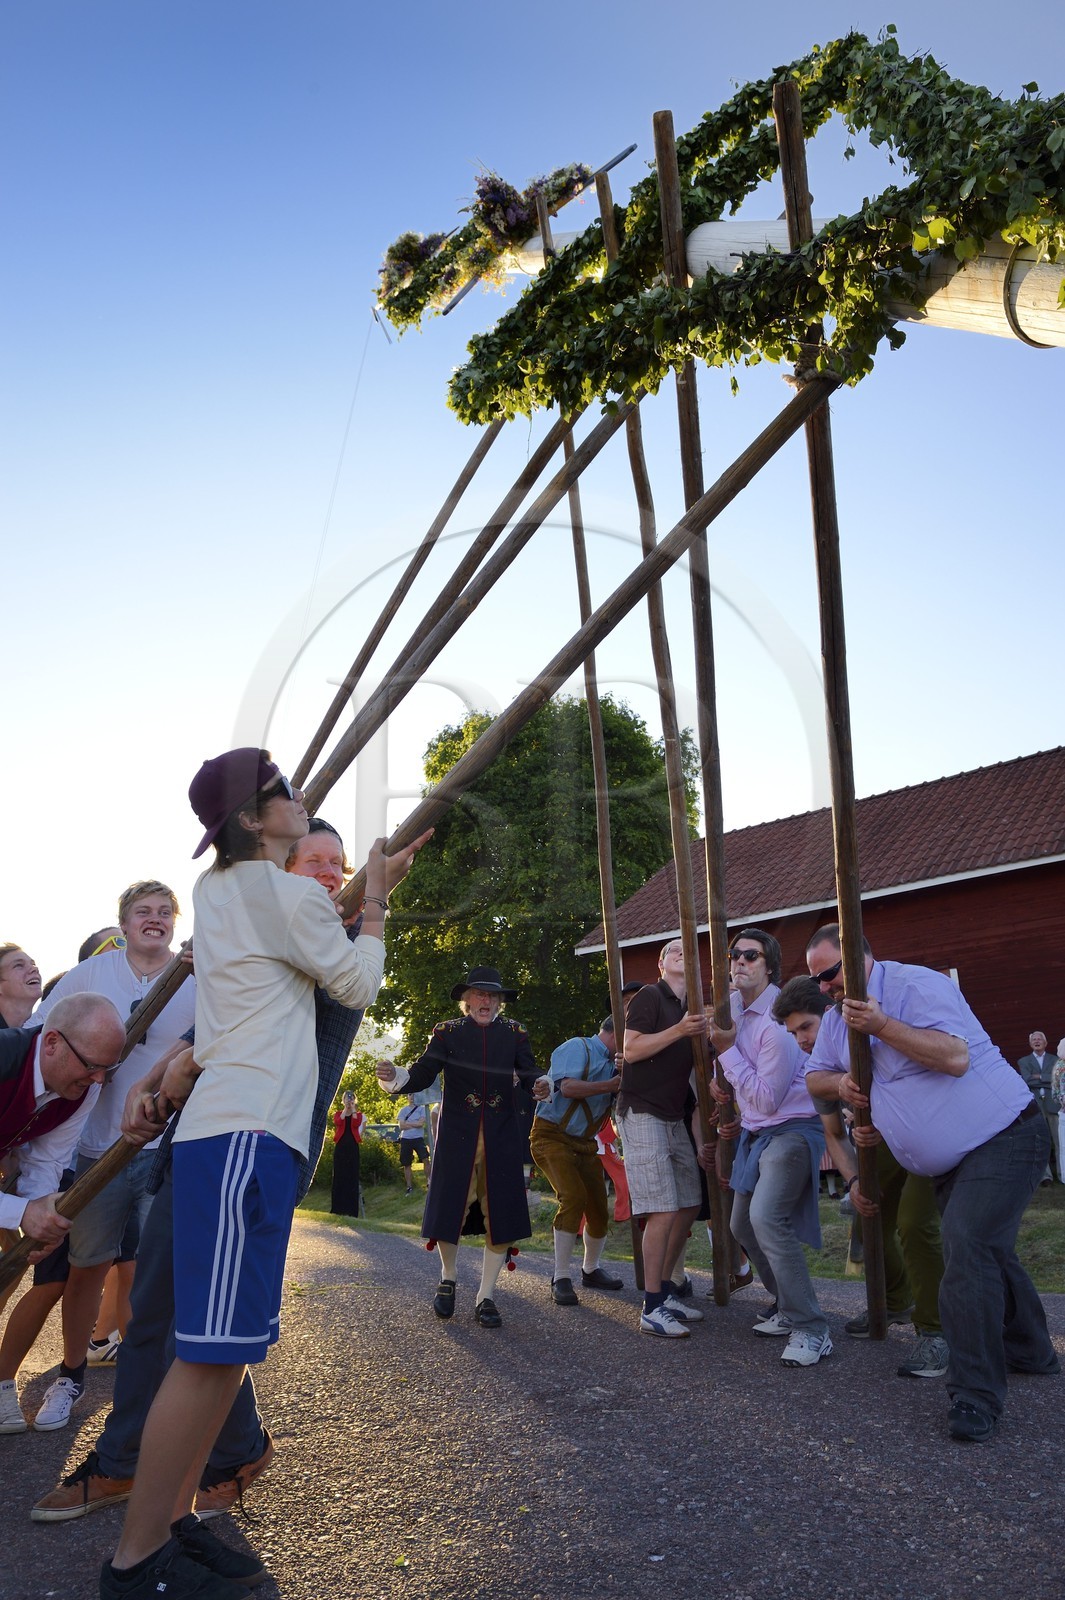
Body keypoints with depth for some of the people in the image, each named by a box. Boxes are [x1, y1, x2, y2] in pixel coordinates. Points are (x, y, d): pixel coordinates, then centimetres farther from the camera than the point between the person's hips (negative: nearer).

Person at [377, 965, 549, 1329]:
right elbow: (421, 1076, -5)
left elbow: (529, 1073, -2)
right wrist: (394, 1076, -26)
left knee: (502, 1216, 0)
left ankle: (485, 1297, 14)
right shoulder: (447, 1032, 3)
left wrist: (541, 1084, -26)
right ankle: (448, 1278, 29)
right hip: (457, 1135, -1)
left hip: (502, 1137, 2)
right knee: (448, 1210, 0)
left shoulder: (514, 1033, 8)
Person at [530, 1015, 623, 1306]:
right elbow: (568, 1087, -23)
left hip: (585, 1144, 8)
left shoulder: (614, 1064, 14)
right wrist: (611, 1085, -18)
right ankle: (561, 1279, -14)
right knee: (573, 1197, -23)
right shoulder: (578, 1048, -9)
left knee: (598, 1206, 5)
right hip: (552, 1136, -8)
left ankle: (591, 1270, 29)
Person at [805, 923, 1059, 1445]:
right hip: (947, 1164, 9)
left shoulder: (916, 984, -19)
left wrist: (881, 1025, -32)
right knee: (987, 1251, 20)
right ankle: (1030, 1352, 41)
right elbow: (814, 1076, 14)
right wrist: (841, 1081, -8)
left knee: (967, 1250, -19)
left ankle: (975, 1396, -13)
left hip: (1003, 1138, -9)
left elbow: (955, 1056, -31)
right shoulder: (837, 1018, 6)